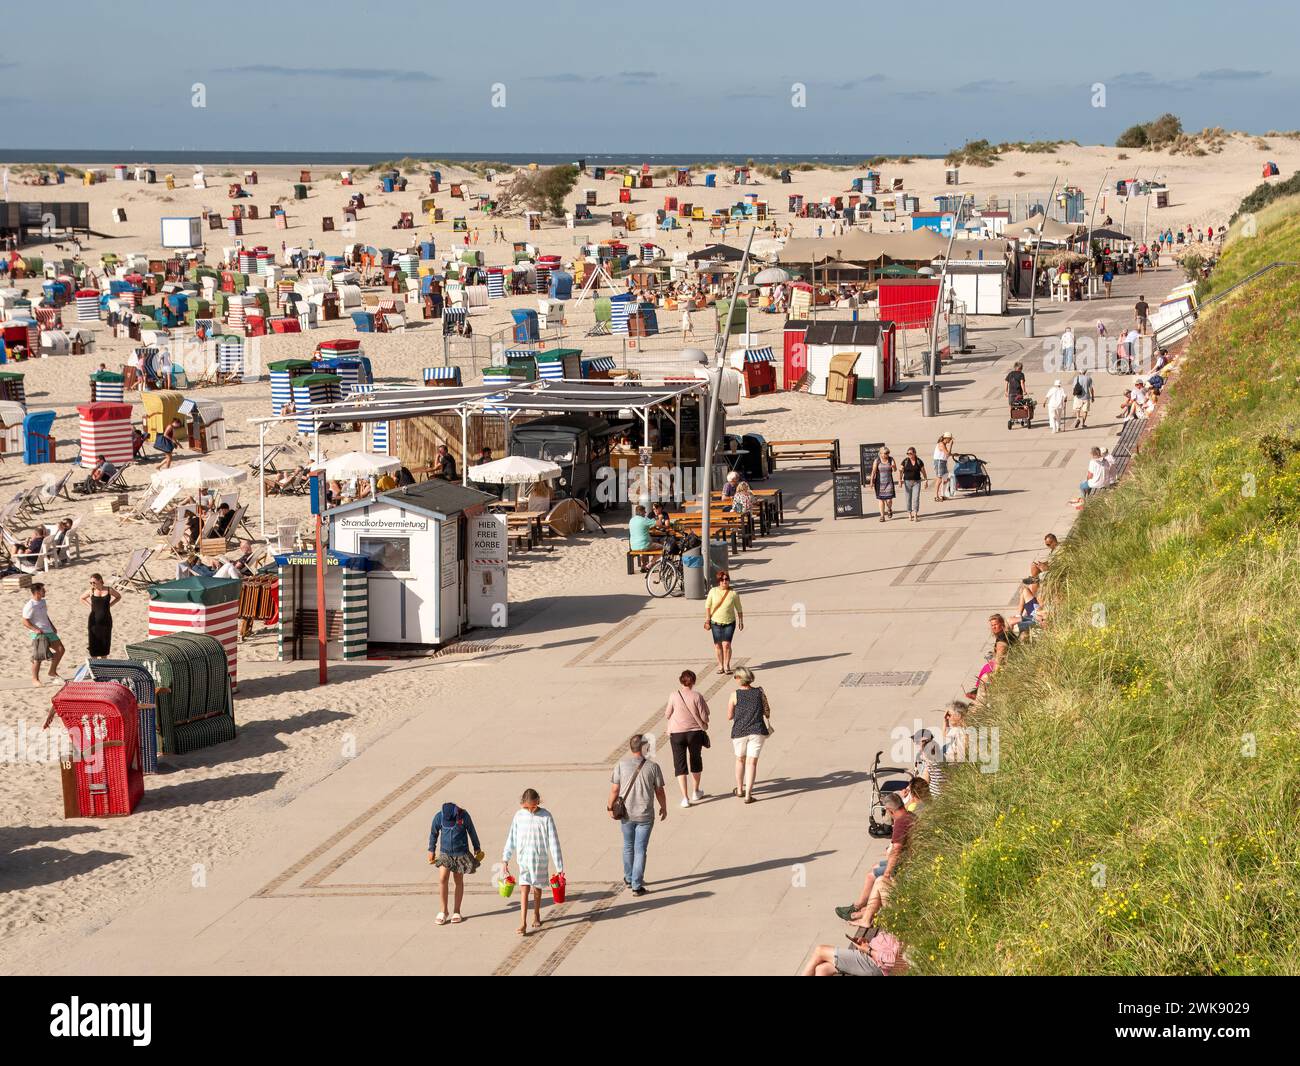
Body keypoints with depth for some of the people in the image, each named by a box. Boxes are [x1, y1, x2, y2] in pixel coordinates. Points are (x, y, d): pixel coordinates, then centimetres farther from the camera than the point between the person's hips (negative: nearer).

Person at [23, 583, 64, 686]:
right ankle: (35, 679, 5)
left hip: (48, 631, 9)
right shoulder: (30, 606, -14)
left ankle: (52, 672, 19)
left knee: (60, 649, 7)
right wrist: (36, 630, -24)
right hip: (38, 634, -9)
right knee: (38, 657, -8)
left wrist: (52, 627, 18)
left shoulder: (43, 602, 14)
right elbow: (25, 622, -16)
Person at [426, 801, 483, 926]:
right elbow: (433, 833, 5)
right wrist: (432, 850, 14)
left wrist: (477, 848, 11)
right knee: (442, 879, -11)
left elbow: (472, 831, 1)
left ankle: (456, 911, 18)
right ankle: (443, 912, 0)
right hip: (445, 853, 1)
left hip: (461, 853, -1)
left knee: (459, 881, 6)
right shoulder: (439, 817, -12)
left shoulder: (464, 815, -15)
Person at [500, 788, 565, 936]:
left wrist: (559, 867, -10)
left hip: (540, 859, -1)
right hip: (523, 859, 1)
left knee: (537, 889, 15)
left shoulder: (545, 817, -12)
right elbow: (511, 839, 5)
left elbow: (553, 841, -10)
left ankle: (536, 915, 38)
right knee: (524, 889, -8)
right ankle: (523, 923, -11)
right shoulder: (519, 815, -4)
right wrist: (505, 860, 7)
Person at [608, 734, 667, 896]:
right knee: (640, 850, 4)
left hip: (626, 814, 2)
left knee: (628, 847, 21)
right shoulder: (652, 766, -11)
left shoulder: (621, 764, -9)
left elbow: (614, 789, -5)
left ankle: (629, 879, 36)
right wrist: (664, 808, 12)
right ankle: (637, 886, 3)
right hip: (645, 815, -2)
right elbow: (659, 791, -4)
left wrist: (610, 807, 10)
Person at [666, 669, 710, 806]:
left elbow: (667, 715, 0)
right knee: (695, 759, 22)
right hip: (695, 732, 1)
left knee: (680, 764, 4)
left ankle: (685, 797, -4)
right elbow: (704, 717, -9)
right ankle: (696, 792, 35)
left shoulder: (674, 696, -10)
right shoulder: (697, 696, -12)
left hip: (677, 733, -1)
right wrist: (704, 724, 13)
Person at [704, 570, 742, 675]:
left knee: (726, 644, -11)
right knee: (717, 644, 6)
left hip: (729, 623, -2)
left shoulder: (733, 593, -4)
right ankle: (720, 665, 19)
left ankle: (727, 665, 1)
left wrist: (741, 622, 9)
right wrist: (707, 619, 3)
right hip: (716, 622, 2)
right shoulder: (713, 591, -2)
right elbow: (707, 606, 7)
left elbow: (739, 609, 6)